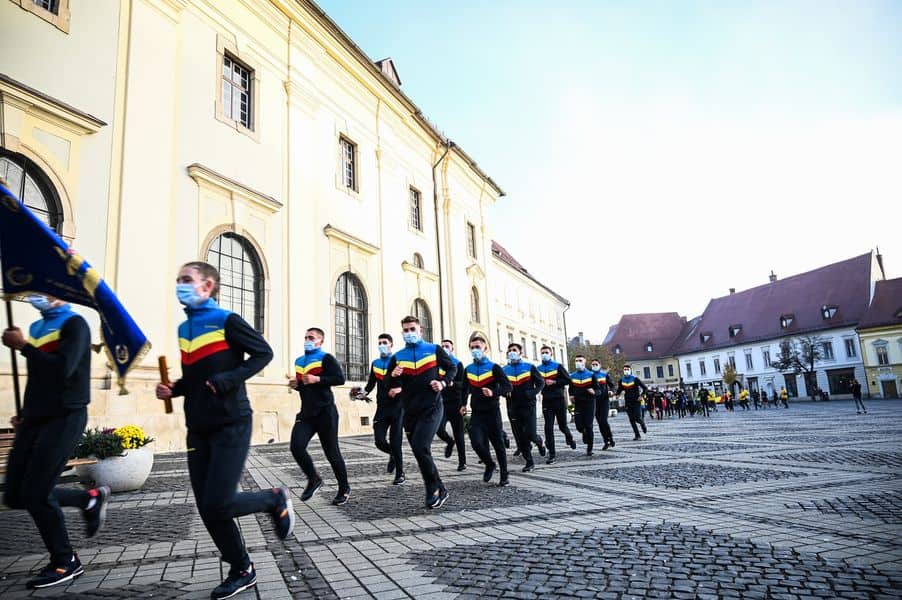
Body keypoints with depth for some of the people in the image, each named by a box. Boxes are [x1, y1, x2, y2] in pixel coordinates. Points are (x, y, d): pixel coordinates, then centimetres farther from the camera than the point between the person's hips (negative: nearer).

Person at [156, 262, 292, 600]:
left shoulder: (226, 321, -9)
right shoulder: (183, 329, 14)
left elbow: (263, 353, -11)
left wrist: (230, 378, -23)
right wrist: (173, 389, 3)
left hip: (231, 425, -7)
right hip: (198, 429, 7)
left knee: (218, 504, -12)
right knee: (207, 510, 7)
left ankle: (275, 500, 16)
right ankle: (242, 571, 23)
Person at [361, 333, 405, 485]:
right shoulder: (375, 363, 11)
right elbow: (371, 383, 15)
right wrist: (363, 392, -4)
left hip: (397, 407, -4)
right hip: (382, 408, 4)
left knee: (395, 442, -4)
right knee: (379, 441, -4)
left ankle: (400, 474, 12)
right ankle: (393, 454, 29)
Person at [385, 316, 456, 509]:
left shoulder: (434, 350, 3)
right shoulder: (397, 357, 8)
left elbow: (452, 368, 12)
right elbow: (390, 387, 9)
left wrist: (443, 382, -6)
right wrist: (393, 376, -13)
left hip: (432, 408, -4)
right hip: (410, 411, 4)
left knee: (420, 447, -18)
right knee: (421, 452, 8)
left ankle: (434, 491, -2)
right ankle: (438, 491, 22)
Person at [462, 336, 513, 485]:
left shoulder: (494, 367, -5)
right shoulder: (468, 369, 8)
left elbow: (508, 386, -13)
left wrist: (493, 393, -28)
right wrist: (464, 404, 20)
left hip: (492, 412, -3)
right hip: (476, 412, 3)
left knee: (497, 443, 4)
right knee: (476, 442, -12)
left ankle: (504, 476, 18)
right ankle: (490, 464, 15)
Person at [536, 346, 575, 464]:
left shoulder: (558, 366, -1)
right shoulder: (538, 369, 7)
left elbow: (568, 380, -5)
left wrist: (554, 382, -15)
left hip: (559, 400, -2)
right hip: (546, 401, 2)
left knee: (562, 426, 9)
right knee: (548, 428, -5)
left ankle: (569, 438, 44)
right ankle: (552, 455, 0)